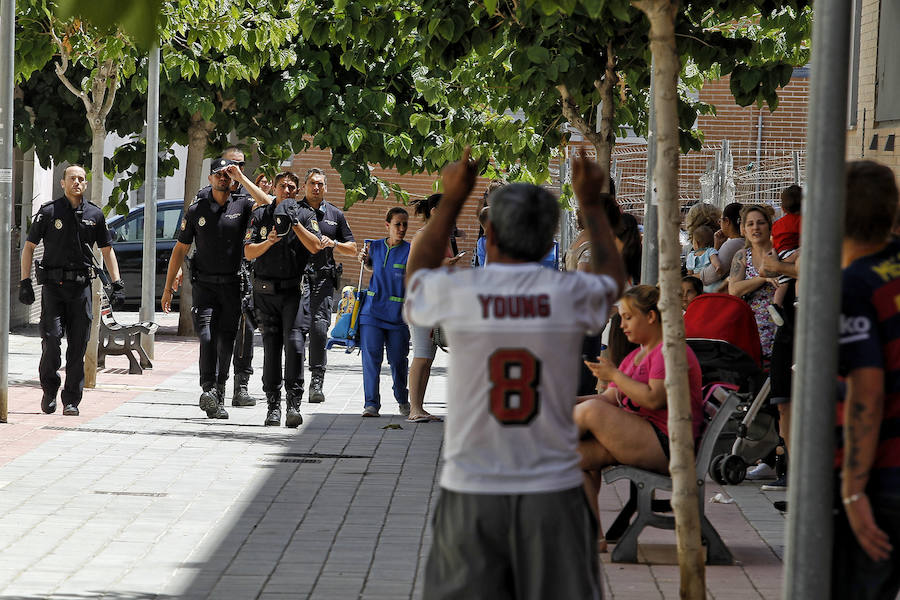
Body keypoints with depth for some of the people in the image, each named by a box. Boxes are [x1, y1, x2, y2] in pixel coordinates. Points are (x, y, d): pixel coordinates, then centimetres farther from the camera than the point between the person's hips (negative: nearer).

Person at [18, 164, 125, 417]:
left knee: (78, 347, 0)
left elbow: (107, 251, 15)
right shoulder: (49, 212, 2)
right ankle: (49, 389, 7)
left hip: (81, 288, 2)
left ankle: (71, 401, 8)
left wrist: (117, 283, 6)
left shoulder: (95, 214, 9)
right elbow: (28, 247, 5)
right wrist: (25, 282, -4)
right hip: (53, 285, -2)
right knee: (51, 338, -14)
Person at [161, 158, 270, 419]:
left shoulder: (241, 205, 4)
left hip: (233, 287, 1)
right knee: (206, 337, -18)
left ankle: (218, 398, 15)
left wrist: (241, 177, -13)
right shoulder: (196, 211, 6)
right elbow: (180, 250, 11)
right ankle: (208, 390, -24)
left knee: (225, 343, 4)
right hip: (205, 285, 0)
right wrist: (168, 288, 8)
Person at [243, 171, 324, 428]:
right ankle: (273, 405, 7)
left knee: (294, 343, -14)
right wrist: (268, 242, -13)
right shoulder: (261, 215, 10)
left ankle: (294, 403, -14)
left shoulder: (306, 215, 6)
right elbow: (248, 253, 4)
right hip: (266, 291, 2)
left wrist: (295, 223, -15)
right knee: (271, 346, 2)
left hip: (295, 290, -2)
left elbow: (315, 247, -8)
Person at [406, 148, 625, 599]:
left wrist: (452, 199, 28)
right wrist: (591, 205, 33)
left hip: (470, 494, 0)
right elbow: (613, 278, 23)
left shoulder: (455, 292, -5)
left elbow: (416, 272, 22)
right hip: (552, 493, 0)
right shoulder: (571, 294, -4)